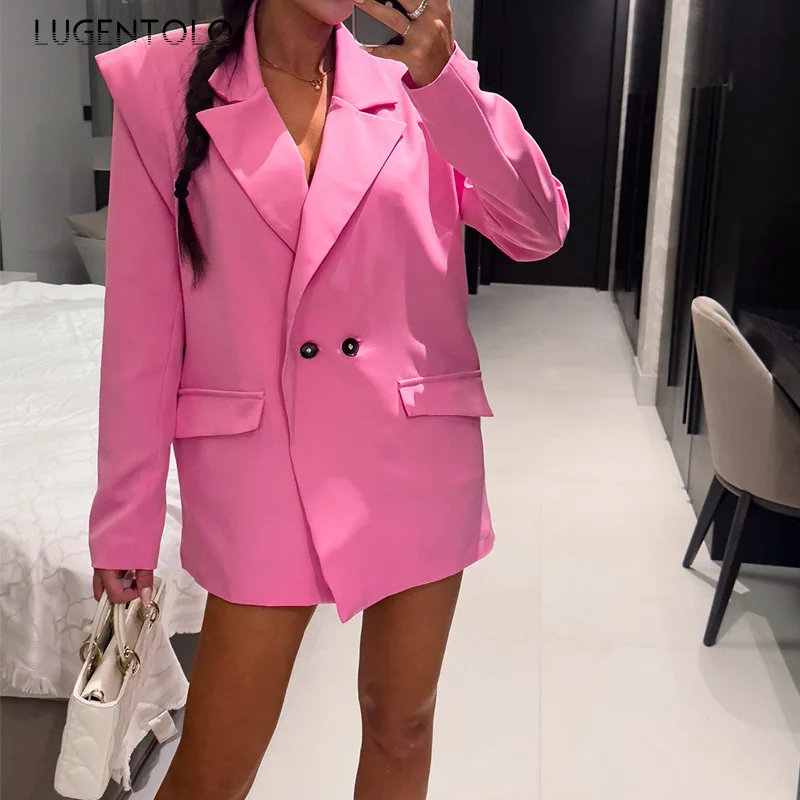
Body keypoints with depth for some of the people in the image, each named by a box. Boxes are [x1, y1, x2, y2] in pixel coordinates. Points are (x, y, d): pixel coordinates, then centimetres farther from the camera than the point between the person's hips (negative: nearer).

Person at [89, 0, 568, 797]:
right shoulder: (165, 84, -2)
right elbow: (143, 318, -3)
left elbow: (539, 231, -4)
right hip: (262, 468, -2)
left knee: (402, 726, 18)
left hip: (418, 458, 3)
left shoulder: (413, 86, 4)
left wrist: (445, 81, -17)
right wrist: (127, 515, -1)